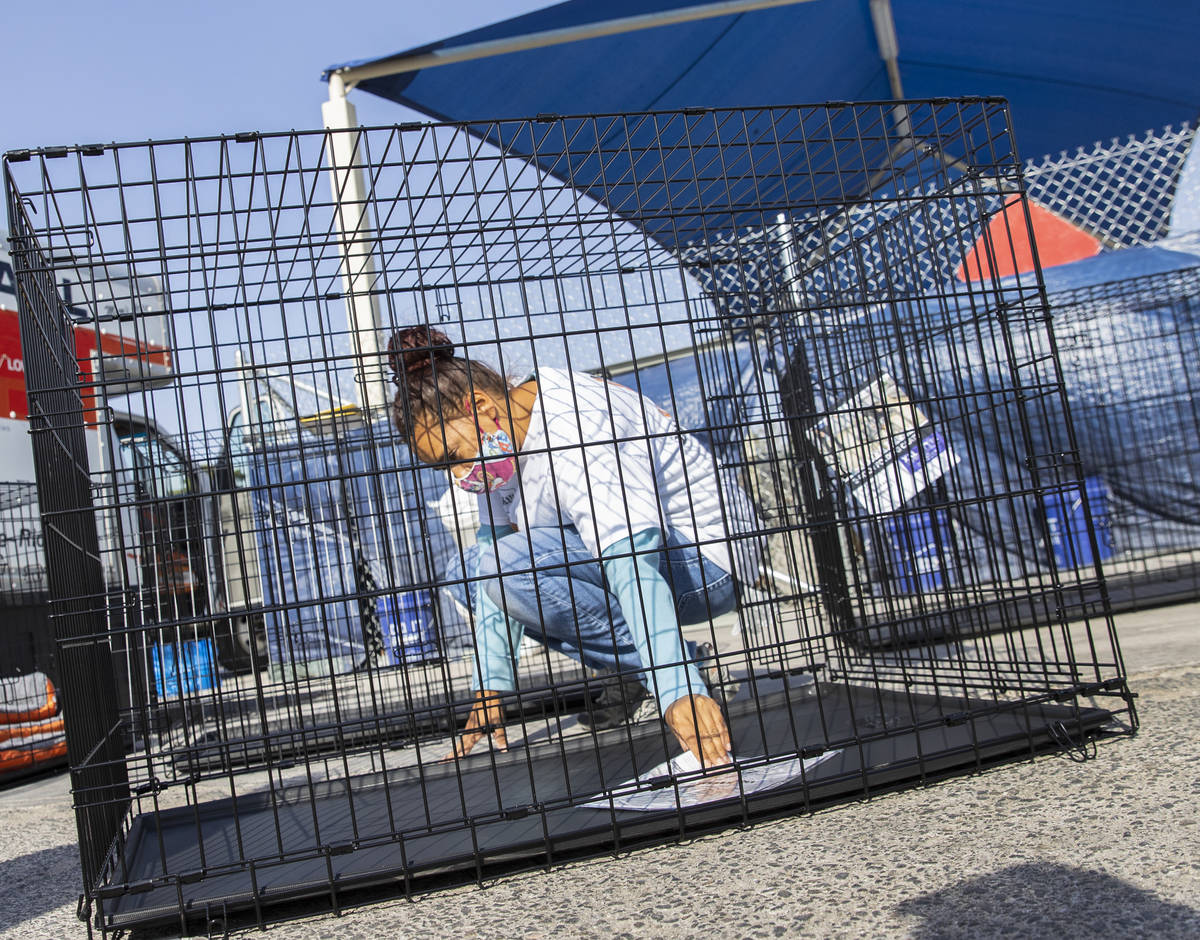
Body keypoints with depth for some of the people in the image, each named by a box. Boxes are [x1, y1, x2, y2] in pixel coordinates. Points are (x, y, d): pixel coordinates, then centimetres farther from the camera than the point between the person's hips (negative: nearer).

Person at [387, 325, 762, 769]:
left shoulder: (572, 434, -27)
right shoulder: (502, 443, 3)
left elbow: (634, 563, -37)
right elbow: (493, 566, 4)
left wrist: (678, 692, -45)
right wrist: (490, 688, -3)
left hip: (704, 560, -10)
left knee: (512, 564, -27)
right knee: (488, 563, 8)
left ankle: (670, 678, -13)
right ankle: (636, 675, 5)